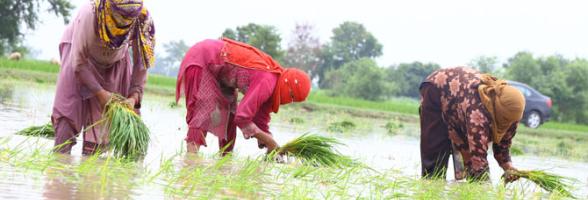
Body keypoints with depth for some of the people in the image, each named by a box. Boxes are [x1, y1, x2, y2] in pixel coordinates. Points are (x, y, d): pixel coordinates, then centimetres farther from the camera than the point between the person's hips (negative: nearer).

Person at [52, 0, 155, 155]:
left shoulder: (142, 23, -33)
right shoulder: (89, 15, -41)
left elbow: (142, 62, -21)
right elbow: (79, 62, -32)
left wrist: (134, 96, -31)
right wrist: (100, 92, -32)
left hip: (116, 58, 3)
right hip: (81, 51, -3)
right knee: (69, 101, -18)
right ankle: (61, 154, -17)